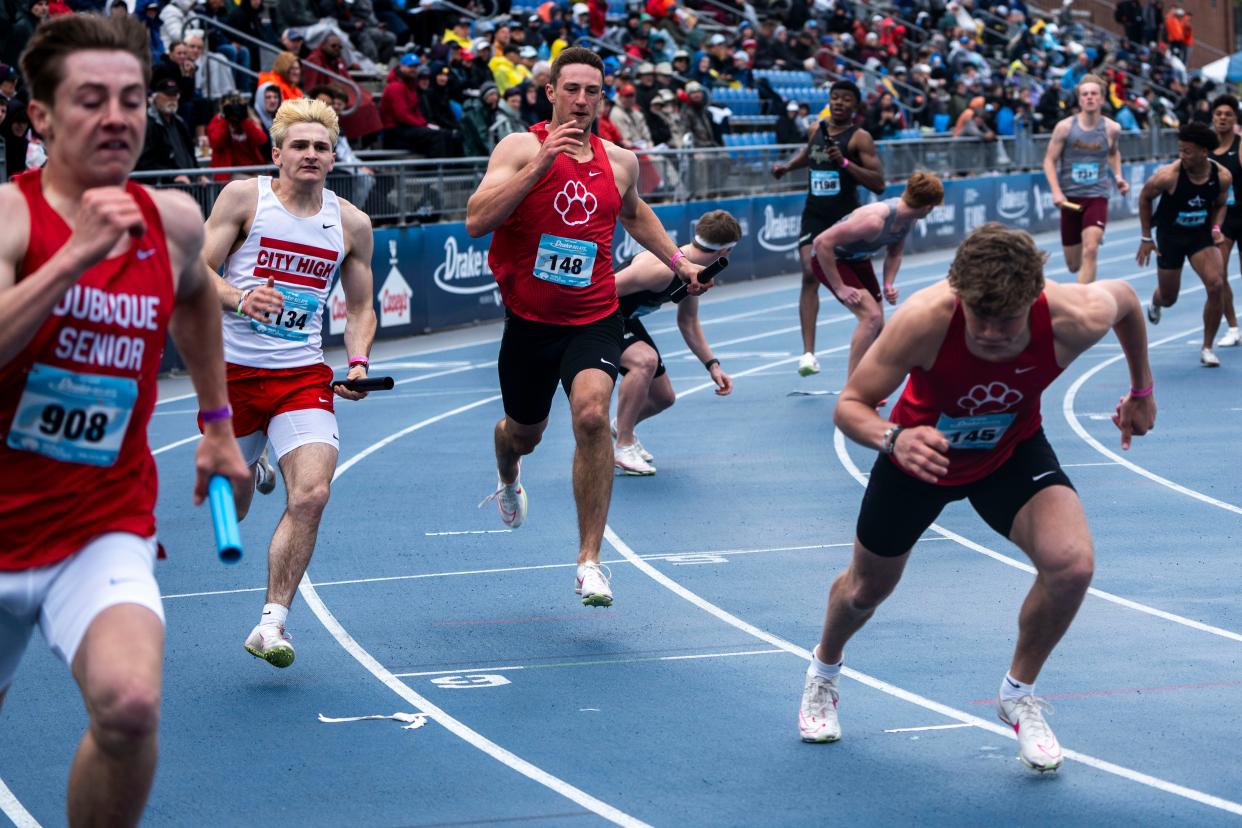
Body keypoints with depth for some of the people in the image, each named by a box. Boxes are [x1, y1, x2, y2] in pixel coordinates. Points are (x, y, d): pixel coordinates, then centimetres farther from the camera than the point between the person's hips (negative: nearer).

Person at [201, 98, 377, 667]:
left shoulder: (351, 223, 5)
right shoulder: (244, 197, -3)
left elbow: (360, 307, 14)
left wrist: (358, 362, -4)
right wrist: (237, 298, -26)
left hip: (302, 376, 1)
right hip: (232, 369, -1)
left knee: (311, 495, -20)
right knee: (229, 513, 11)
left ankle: (272, 623, -10)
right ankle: (248, 471, 50)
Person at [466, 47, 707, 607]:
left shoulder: (619, 161, 5)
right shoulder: (521, 148, -9)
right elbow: (476, 221, -23)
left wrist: (677, 260, 22)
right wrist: (541, 162, -28)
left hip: (593, 319, 1)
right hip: (529, 321, -1)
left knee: (591, 415, -25)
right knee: (524, 433, 18)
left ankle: (589, 561, -18)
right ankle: (508, 480, 60)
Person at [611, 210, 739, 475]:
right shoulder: (662, 268, -32)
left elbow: (688, 322, 15)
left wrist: (712, 365, 7)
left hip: (626, 320, 10)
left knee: (663, 397, 14)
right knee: (645, 360, -35)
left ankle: (620, 427, 45)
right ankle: (623, 448, -23)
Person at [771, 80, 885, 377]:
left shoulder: (859, 138, -8)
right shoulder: (816, 130, 8)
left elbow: (878, 184, -15)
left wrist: (845, 163, -25)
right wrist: (787, 166, 16)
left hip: (847, 218, -3)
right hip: (814, 216, 3)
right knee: (810, 275, -16)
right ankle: (808, 352, -24)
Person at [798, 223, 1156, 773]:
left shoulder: (1075, 319, -34)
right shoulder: (926, 318, -40)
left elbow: (1125, 298, -8)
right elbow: (849, 406, -30)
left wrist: (1141, 390, 5)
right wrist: (892, 438, -52)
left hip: (1012, 452, 1)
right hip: (920, 453, -1)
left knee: (1071, 564, -25)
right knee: (867, 587, 19)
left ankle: (1019, 696, 4)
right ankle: (823, 675, 56)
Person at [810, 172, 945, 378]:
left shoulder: (909, 220, -10)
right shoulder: (875, 219, -36)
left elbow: (894, 252, 10)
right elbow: (822, 242, -36)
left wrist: (889, 284, -7)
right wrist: (839, 288, -31)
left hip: (859, 260, 9)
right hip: (830, 259, -9)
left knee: (878, 327, 8)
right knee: (871, 315, -22)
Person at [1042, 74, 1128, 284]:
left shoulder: (1112, 129, -2)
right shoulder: (1065, 127, -7)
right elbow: (1050, 160, -3)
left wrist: (1118, 176, 4)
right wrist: (1056, 192, -16)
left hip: (1097, 196, 0)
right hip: (1070, 197, 0)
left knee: (1090, 250, -24)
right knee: (1073, 265, 10)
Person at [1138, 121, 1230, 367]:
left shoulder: (1223, 176, -16)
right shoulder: (1168, 176, -25)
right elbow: (1145, 198, -6)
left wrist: (1216, 229, -11)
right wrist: (1146, 238, -3)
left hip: (1202, 235, 1)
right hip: (1170, 236, -1)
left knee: (1215, 285, -20)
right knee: (1168, 298, 11)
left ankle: (1207, 349, -4)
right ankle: (1155, 303, 55)